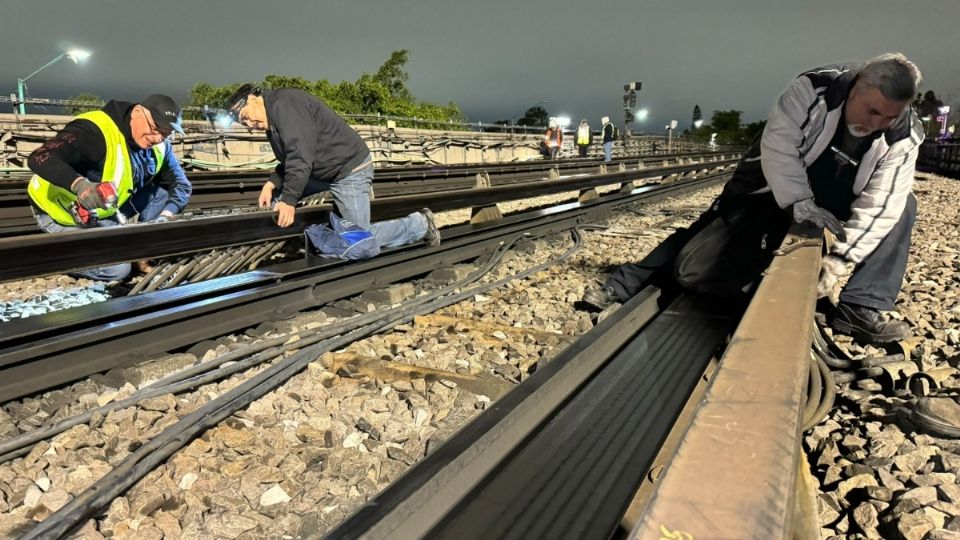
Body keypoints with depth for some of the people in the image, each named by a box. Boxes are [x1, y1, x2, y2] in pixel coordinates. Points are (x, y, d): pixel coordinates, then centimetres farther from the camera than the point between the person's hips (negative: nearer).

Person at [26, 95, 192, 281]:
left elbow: (181, 184, -3)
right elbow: (39, 159, -38)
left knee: (164, 190, -6)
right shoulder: (96, 131, -31)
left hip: (105, 210, 7)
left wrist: (165, 216, -23)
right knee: (116, 268, -21)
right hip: (61, 212, -7)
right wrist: (79, 184, -56)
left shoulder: (159, 144, -7)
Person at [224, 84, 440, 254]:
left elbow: (300, 157, -28)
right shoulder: (273, 120, 13)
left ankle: (420, 224, 10)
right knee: (278, 196, 6)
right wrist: (272, 183, -5)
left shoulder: (283, 104, -20)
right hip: (324, 170, 10)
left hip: (350, 169, -10)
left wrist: (289, 200, -28)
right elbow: (289, 161, 13)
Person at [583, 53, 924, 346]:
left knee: (902, 205, -14)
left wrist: (840, 260, -30)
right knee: (695, 271, -16)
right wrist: (800, 205, -39)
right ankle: (628, 284, 9)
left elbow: (879, 205, -20)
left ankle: (859, 310, -14)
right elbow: (778, 147, -30)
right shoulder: (811, 90, -23)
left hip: (830, 205, 4)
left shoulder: (904, 138, -16)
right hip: (769, 194, -3)